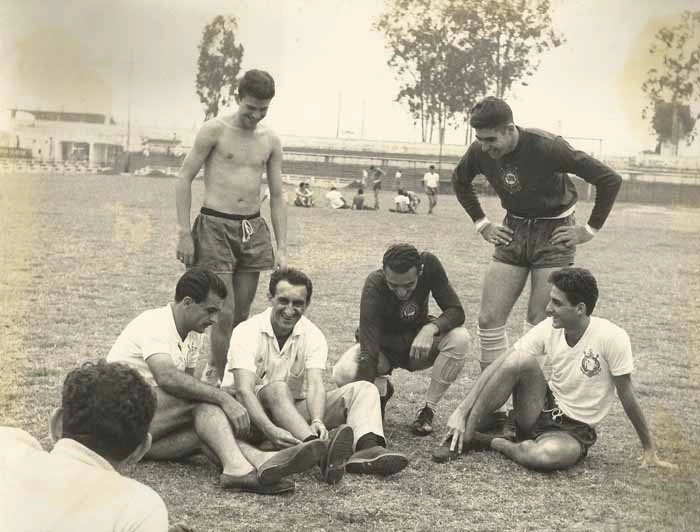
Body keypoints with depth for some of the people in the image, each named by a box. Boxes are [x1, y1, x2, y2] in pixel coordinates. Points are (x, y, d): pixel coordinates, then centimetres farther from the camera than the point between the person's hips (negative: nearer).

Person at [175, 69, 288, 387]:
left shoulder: (271, 142, 10)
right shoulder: (215, 130, -4)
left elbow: (277, 196, 13)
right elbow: (185, 177, -3)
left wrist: (282, 248, 6)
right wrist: (184, 233, -9)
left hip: (253, 229, 5)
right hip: (215, 226, -5)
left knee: (241, 315, 6)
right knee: (224, 312, -10)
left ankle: (214, 371, 21)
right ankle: (215, 379, 4)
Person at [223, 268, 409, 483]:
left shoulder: (313, 336, -3)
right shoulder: (247, 332, -15)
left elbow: (315, 384, -19)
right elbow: (244, 390, -28)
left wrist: (317, 421, -41)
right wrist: (270, 429, -45)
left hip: (295, 410, 5)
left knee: (364, 390, -11)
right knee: (277, 389, -37)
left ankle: (367, 449, -43)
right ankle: (323, 452, -62)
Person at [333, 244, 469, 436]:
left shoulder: (429, 264, -23)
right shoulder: (374, 285, -32)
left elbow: (456, 311, -19)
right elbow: (368, 350, -37)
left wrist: (431, 328, -40)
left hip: (418, 343, 2)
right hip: (384, 348, -2)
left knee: (459, 338, -29)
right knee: (343, 373, -32)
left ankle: (428, 409, -11)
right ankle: (382, 389, 5)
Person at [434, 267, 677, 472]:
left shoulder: (612, 338, -20)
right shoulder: (548, 329, -7)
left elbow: (626, 394, -11)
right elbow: (499, 367, -11)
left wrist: (649, 449, -3)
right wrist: (461, 411, -20)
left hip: (575, 431, -3)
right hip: (542, 410, 4)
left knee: (552, 454, -40)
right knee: (520, 359, -25)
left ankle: (491, 442, -11)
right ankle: (464, 434, -20)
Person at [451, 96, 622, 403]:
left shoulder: (546, 147, -25)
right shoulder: (480, 152, -10)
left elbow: (609, 180, -20)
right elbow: (460, 181, 15)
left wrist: (590, 230, -13)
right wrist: (481, 225, 8)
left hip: (554, 234, -5)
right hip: (513, 232, 5)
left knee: (538, 325, -7)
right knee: (489, 320, -1)